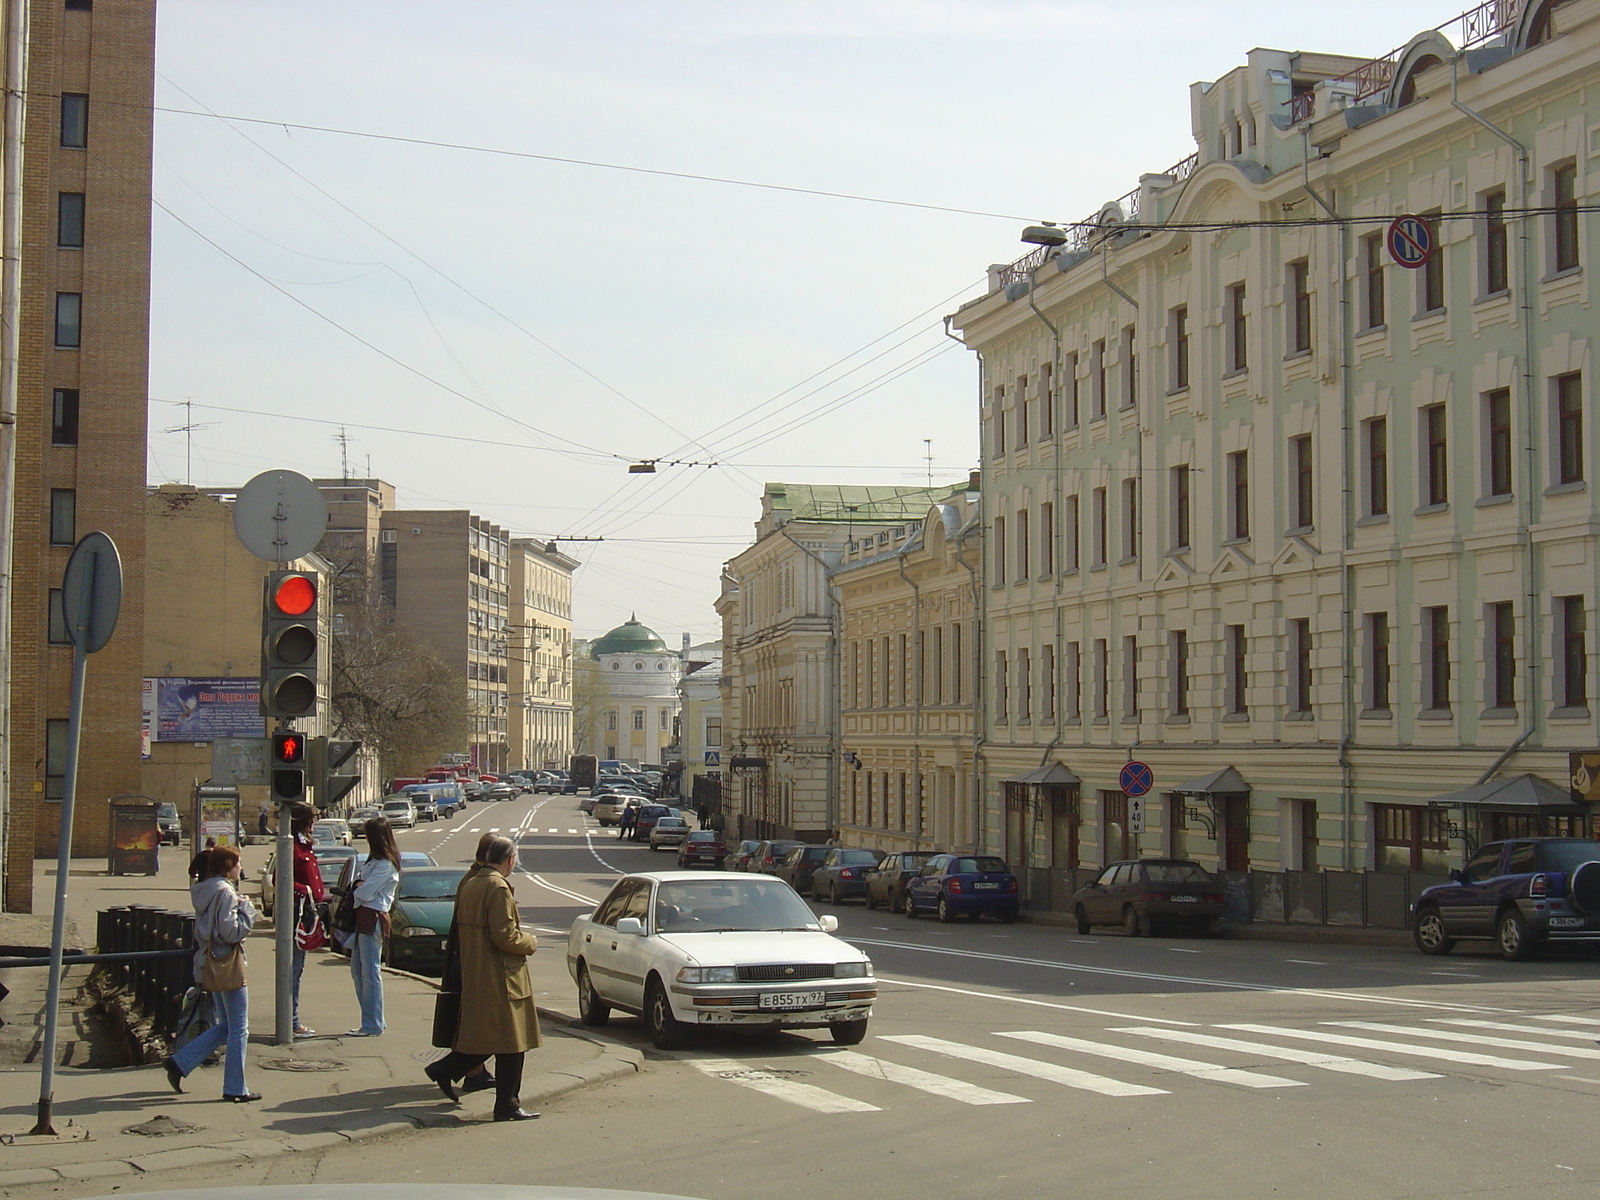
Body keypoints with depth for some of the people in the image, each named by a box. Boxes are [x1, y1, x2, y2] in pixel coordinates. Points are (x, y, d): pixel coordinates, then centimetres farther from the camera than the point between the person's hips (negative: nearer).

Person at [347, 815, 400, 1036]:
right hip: (364, 917, 10)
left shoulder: (385, 865, -14)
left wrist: (359, 888, 3)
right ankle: (371, 1021, 18)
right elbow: (360, 879, 20)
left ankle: (372, 1025, -4)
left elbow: (366, 893, -19)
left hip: (373, 919, -10)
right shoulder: (374, 860, 17)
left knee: (370, 973, -7)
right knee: (357, 971, 13)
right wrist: (360, 883, -2)